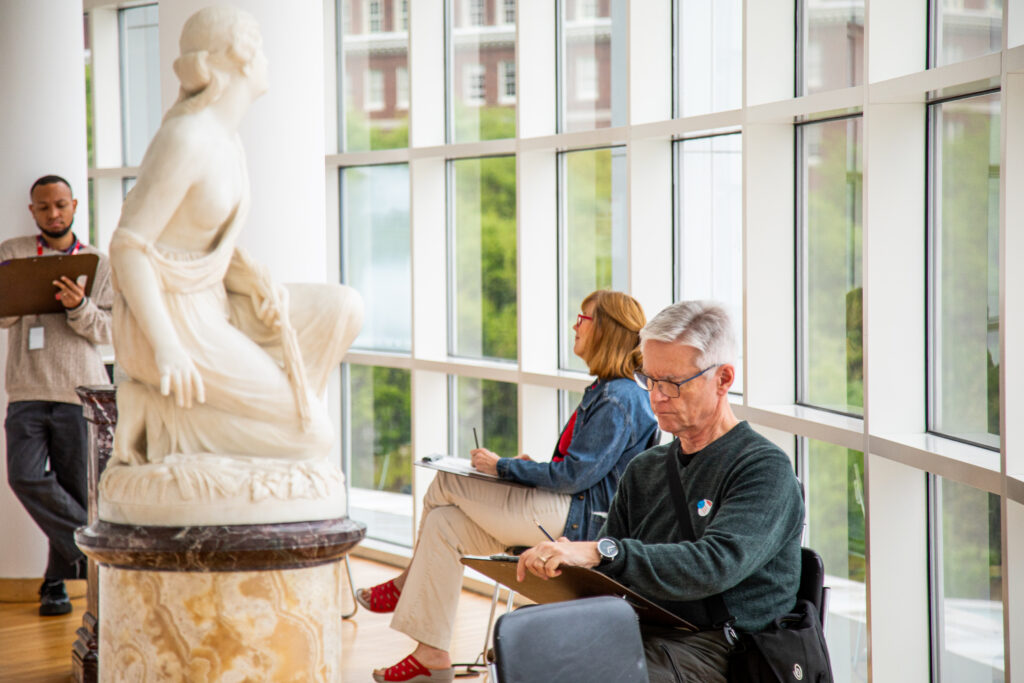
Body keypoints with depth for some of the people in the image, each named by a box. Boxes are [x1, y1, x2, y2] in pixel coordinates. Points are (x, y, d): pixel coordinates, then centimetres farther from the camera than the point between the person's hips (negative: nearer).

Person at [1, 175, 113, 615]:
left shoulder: (98, 263, 10)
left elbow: (109, 330, 4)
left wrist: (79, 307, -16)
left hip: (79, 390, 0)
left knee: (74, 487, 0)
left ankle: (57, 580, 13)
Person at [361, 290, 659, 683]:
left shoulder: (619, 401, -17)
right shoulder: (604, 392, 15)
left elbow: (575, 475, -21)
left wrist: (502, 467, -11)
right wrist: (528, 466, 7)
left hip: (579, 518, -10)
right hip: (564, 509, 10)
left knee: (446, 485, -7)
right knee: (444, 522, -1)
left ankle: (409, 583, 14)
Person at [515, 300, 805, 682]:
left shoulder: (765, 469, -4)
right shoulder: (644, 470, 20)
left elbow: (715, 565, -20)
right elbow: (604, 574, 18)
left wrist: (602, 552, -28)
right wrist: (557, 560, -5)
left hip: (718, 651, -6)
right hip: (645, 640, 6)